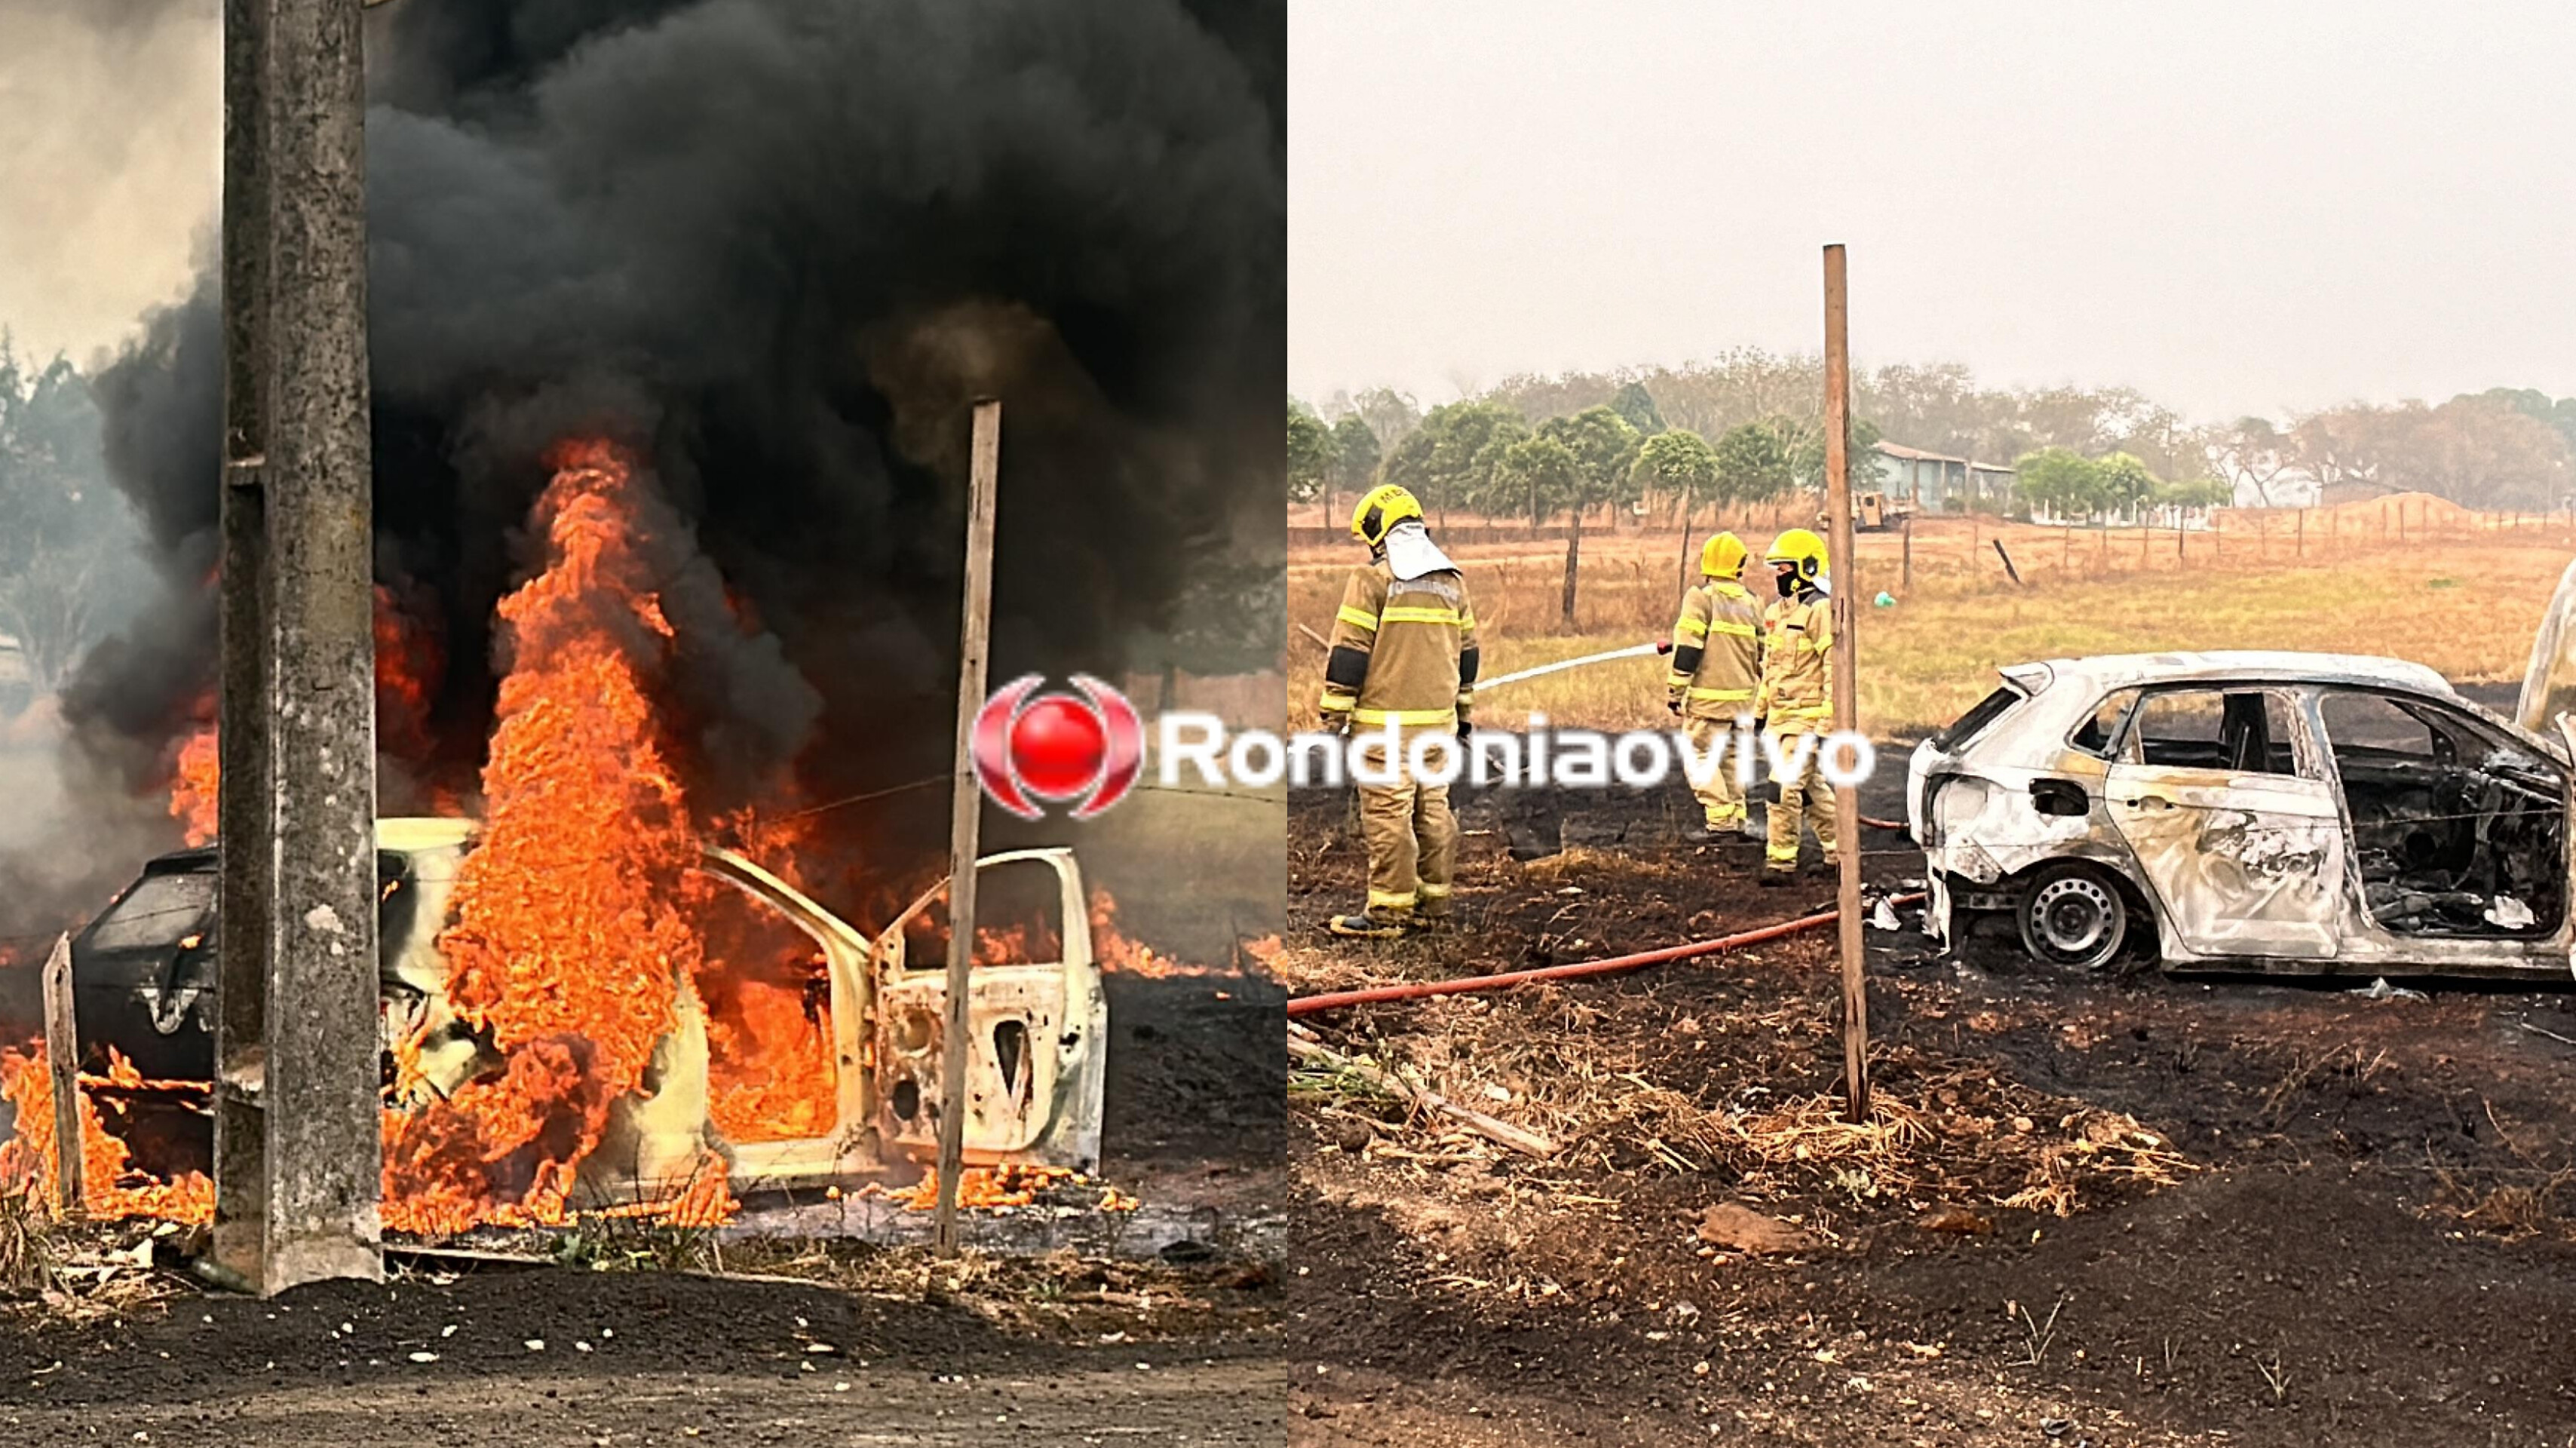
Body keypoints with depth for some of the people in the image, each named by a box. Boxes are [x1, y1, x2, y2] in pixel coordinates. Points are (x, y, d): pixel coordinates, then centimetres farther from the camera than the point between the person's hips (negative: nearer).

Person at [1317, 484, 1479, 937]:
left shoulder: (1373, 579, -8)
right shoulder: (1452, 581, 14)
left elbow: (1349, 653, -10)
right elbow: (1467, 651, 20)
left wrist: (1334, 716, -6)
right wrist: (1463, 713, 28)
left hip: (1386, 722, -7)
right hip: (1438, 717, 7)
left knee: (1387, 814, -5)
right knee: (1433, 810, 11)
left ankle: (1387, 911, -5)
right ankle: (1433, 903, 16)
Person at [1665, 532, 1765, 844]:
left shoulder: (1701, 597, -8)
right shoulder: (1751, 603, 10)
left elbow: (1687, 647, -12)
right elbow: (1763, 653, 16)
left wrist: (1675, 689, -7)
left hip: (1708, 695, -6)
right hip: (1742, 695, 6)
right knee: (1731, 757, 16)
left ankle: (1719, 819, -8)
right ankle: (1739, 815, 15)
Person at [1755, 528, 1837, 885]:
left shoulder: (1821, 611, -13)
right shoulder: (1776, 611, 15)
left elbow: (1834, 669, -16)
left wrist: (1828, 723, -19)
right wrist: (1759, 709, 25)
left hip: (1806, 716, -9)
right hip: (1780, 715, 9)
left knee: (1786, 786, -13)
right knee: (1812, 788, 16)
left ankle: (1780, 862, -9)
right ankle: (1840, 850, 27)